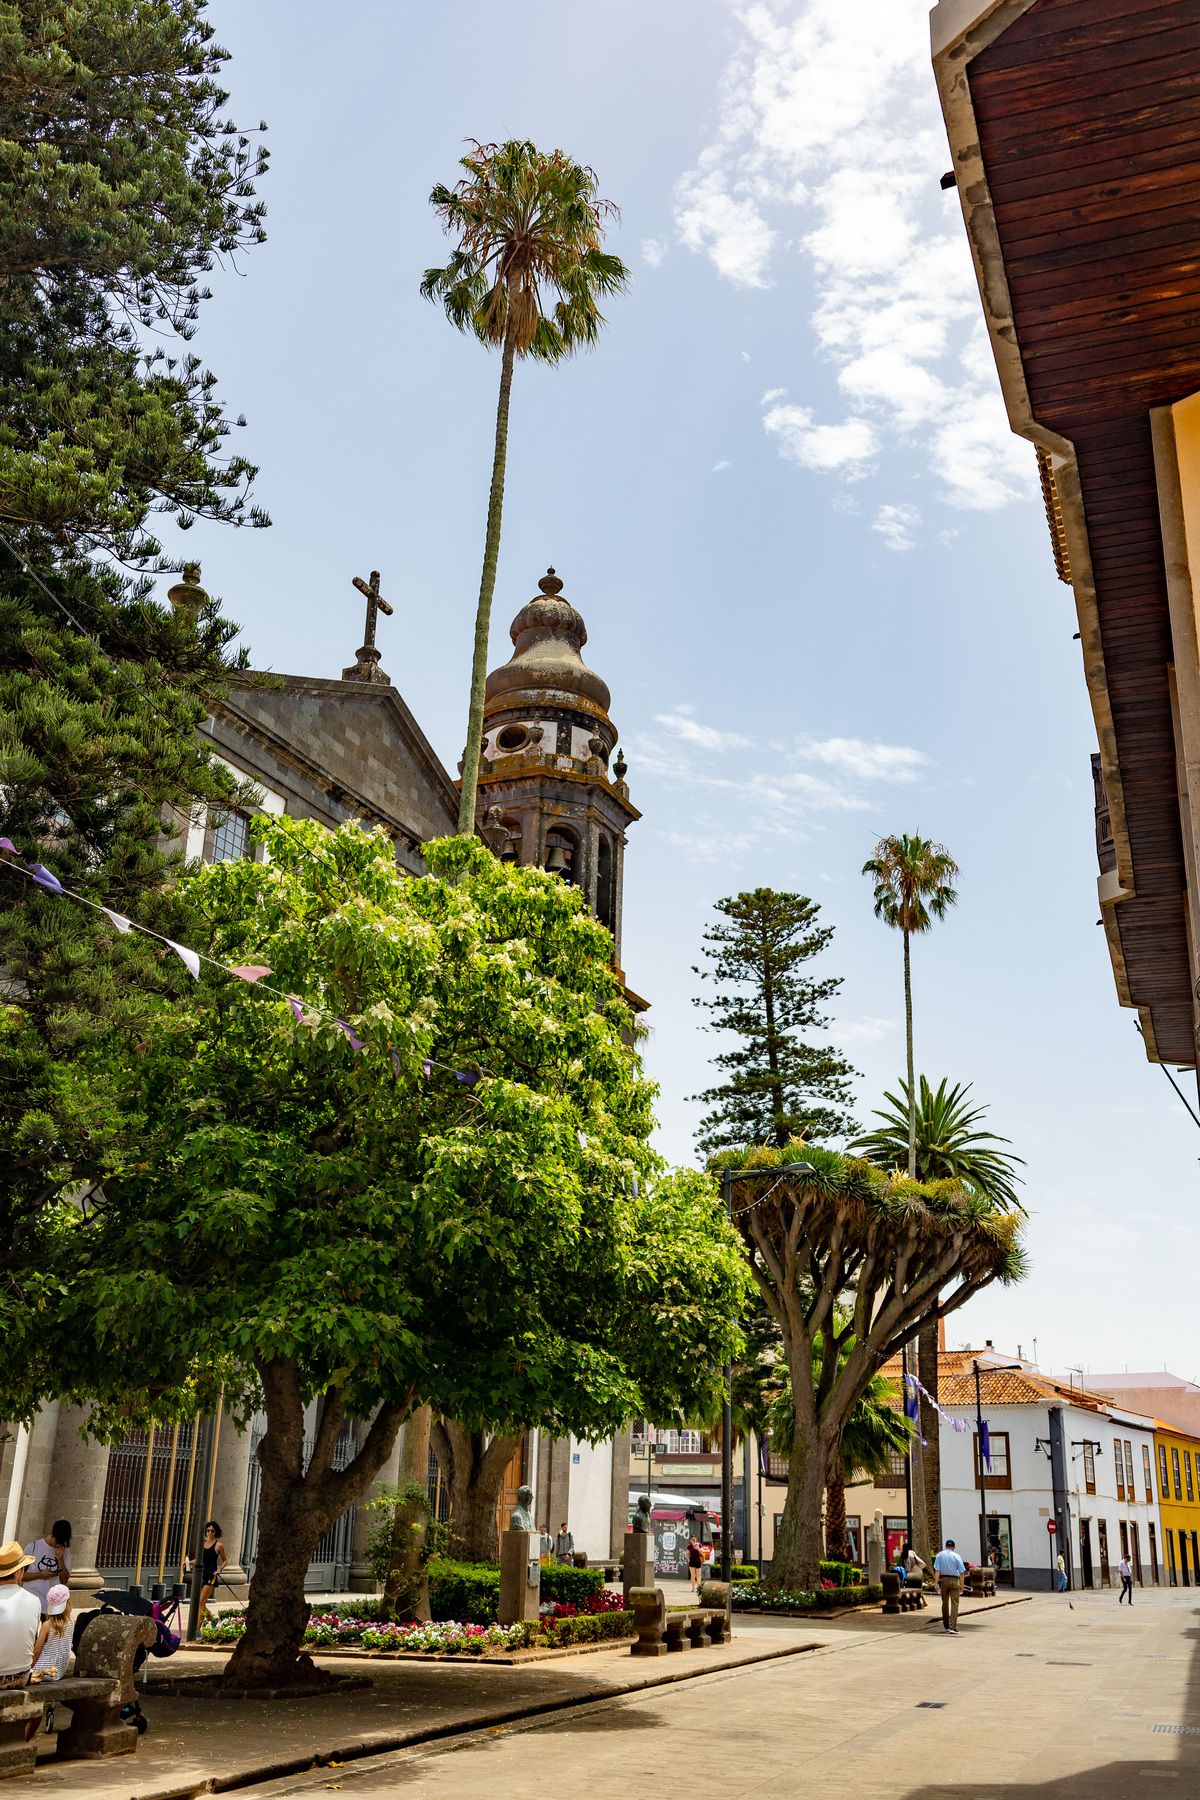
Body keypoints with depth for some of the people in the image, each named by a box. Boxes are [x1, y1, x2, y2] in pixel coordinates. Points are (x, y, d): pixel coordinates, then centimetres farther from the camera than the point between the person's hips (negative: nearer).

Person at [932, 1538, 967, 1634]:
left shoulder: (940, 1555, 4)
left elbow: (937, 1571, -3)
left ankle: (946, 1626, 27)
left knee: (945, 1603, 16)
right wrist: (961, 1585, 5)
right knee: (954, 1604, -1)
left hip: (943, 1580, 2)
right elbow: (962, 1573, -2)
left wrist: (937, 1584, -4)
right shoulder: (957, 1556, 1)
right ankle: (953, 1627, -11)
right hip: (954, 1580, -2)